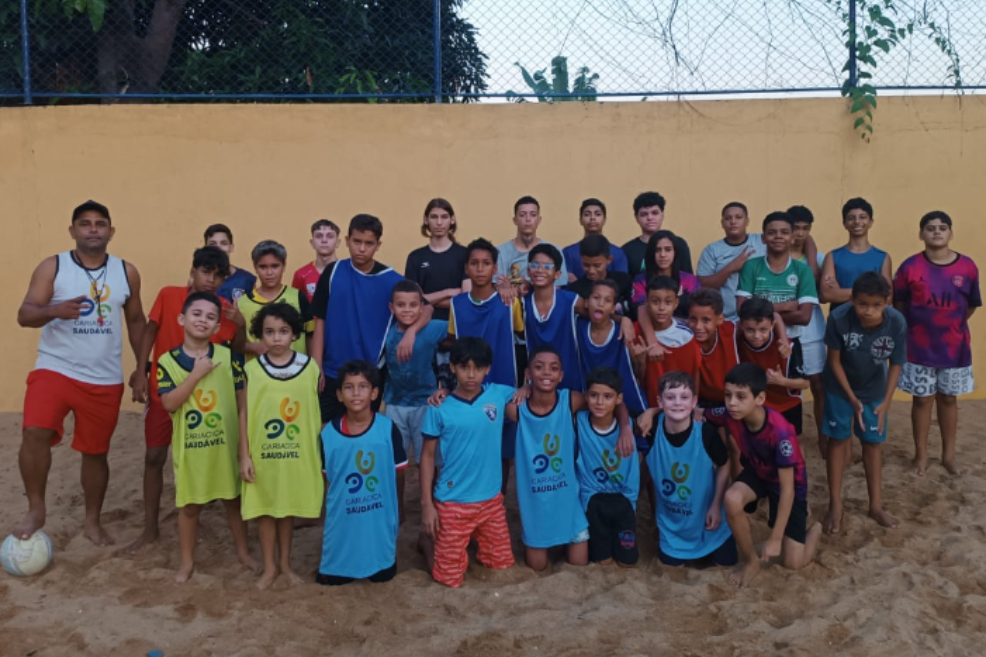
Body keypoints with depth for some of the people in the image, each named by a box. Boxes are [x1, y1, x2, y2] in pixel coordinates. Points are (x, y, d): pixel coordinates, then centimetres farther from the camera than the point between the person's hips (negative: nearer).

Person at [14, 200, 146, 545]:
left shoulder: (126, 272, 4)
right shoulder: (51, 267, -3)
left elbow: (136, 321, 13)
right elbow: (24, 315, -10)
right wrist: (56, 310, -31)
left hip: (105, 379, 2)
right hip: (54, 368, -2)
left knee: (95, 451, 11)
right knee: (35, 432, -24)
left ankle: (93, 522, 28)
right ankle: (35, 510, -3)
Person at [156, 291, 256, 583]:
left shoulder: (227, 356, -5)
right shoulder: (168, 360, -6)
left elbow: (242, 400, -1)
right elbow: (169, 403, -16)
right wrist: (196, 373, -22)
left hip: (226, 443, 1)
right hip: (190, 446, -1)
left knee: (233, 500, 16)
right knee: (189, 505, 11)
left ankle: (243, 551, 34)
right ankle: (187, 561, 29)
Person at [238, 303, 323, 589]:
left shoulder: (310, 367, -4)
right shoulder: (252, 369, -5)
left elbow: (315, 413, 2)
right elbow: (244, 414, -1)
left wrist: (319, 454, 4)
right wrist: (244, 456, -4)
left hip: (297, 454, 0)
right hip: (262, 454, 0)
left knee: (288, 508, 14)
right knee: (264, 509, 11)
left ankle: (285, 563, 31)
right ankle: (269, 567, 27)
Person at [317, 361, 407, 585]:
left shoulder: (388, 429, -13)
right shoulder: (328, 434, -10)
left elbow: (398, 473, -1)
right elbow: (324, 479, 0)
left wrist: (399, 508, 8)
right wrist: (324, 519, 7)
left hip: (380, 519, -1)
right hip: (342, 520, 1)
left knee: (382, 575, 14)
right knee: (331, 578, 12)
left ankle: (379, 565, 45)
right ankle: (339, 570, 43)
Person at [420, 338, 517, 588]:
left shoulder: (499, 395, -4)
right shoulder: (440, 408, -12)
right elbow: (428, 456, -5)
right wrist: (426, 504, -8)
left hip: (491, 499, 3)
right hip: (452, 503, -3)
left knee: (502, 563, 16)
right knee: (450, 577, 5)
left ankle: (473, 541, 42)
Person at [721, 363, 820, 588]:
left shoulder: (780, 431, -39)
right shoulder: (731, 415, -25)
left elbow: (787, 488, -32)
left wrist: (775, 538, -29)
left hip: (788, 481, -4)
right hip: (757, 472, 4)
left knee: (793, 562, -5)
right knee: (732, 499, -32)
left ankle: (814, 529, 30)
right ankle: (750, 560, -6)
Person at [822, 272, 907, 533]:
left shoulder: (897, 323, -27)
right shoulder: (838, 318, -32)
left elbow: (896, 365, -12)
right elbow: (835, 361, -18)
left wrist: (886, 402, -15)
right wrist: (852, 399, -16)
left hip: (874, 390, 1)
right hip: (840, 387, -1)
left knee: (873, 442, 10)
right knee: (838, 440, 5)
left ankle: (876, 504, 24)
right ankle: (835, 505, 15)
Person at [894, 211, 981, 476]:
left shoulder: (967, 267, -5)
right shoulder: (910, 267, -9)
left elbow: (971, 305, 8)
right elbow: (898, 305, 1)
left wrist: (951, 325, 9)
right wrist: (916, 327, 6)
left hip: (954, 346, 2)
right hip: (919, 347, -1)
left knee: (948, 399, 14)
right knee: (922, 400, 8)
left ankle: (949, 454, 27)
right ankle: (921, 454, 21)